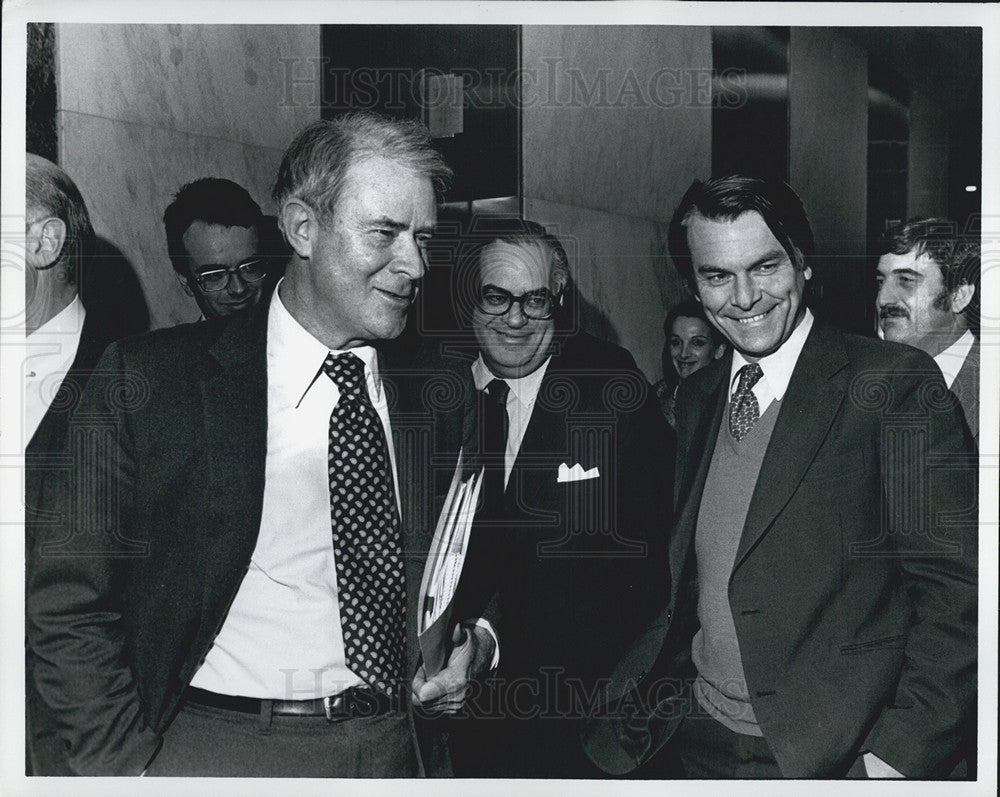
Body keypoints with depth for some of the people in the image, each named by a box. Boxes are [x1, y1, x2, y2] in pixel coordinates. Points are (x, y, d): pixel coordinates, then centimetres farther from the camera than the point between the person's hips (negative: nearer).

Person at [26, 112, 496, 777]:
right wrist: (128, 766, -14)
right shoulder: (148, 379, -8)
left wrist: (476, 640, -3)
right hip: (213, 752, -3)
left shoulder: (427, 405, 4)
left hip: (393, 747, 4)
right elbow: (65, 603, -7)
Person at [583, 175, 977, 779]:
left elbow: (956, 589, -15)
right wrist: (627, 706, 1)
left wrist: (898, 758, -23)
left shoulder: (895, 384, -12)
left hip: (832, 751, -5)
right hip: (702, 743, 5)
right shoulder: (697, 397, 6)